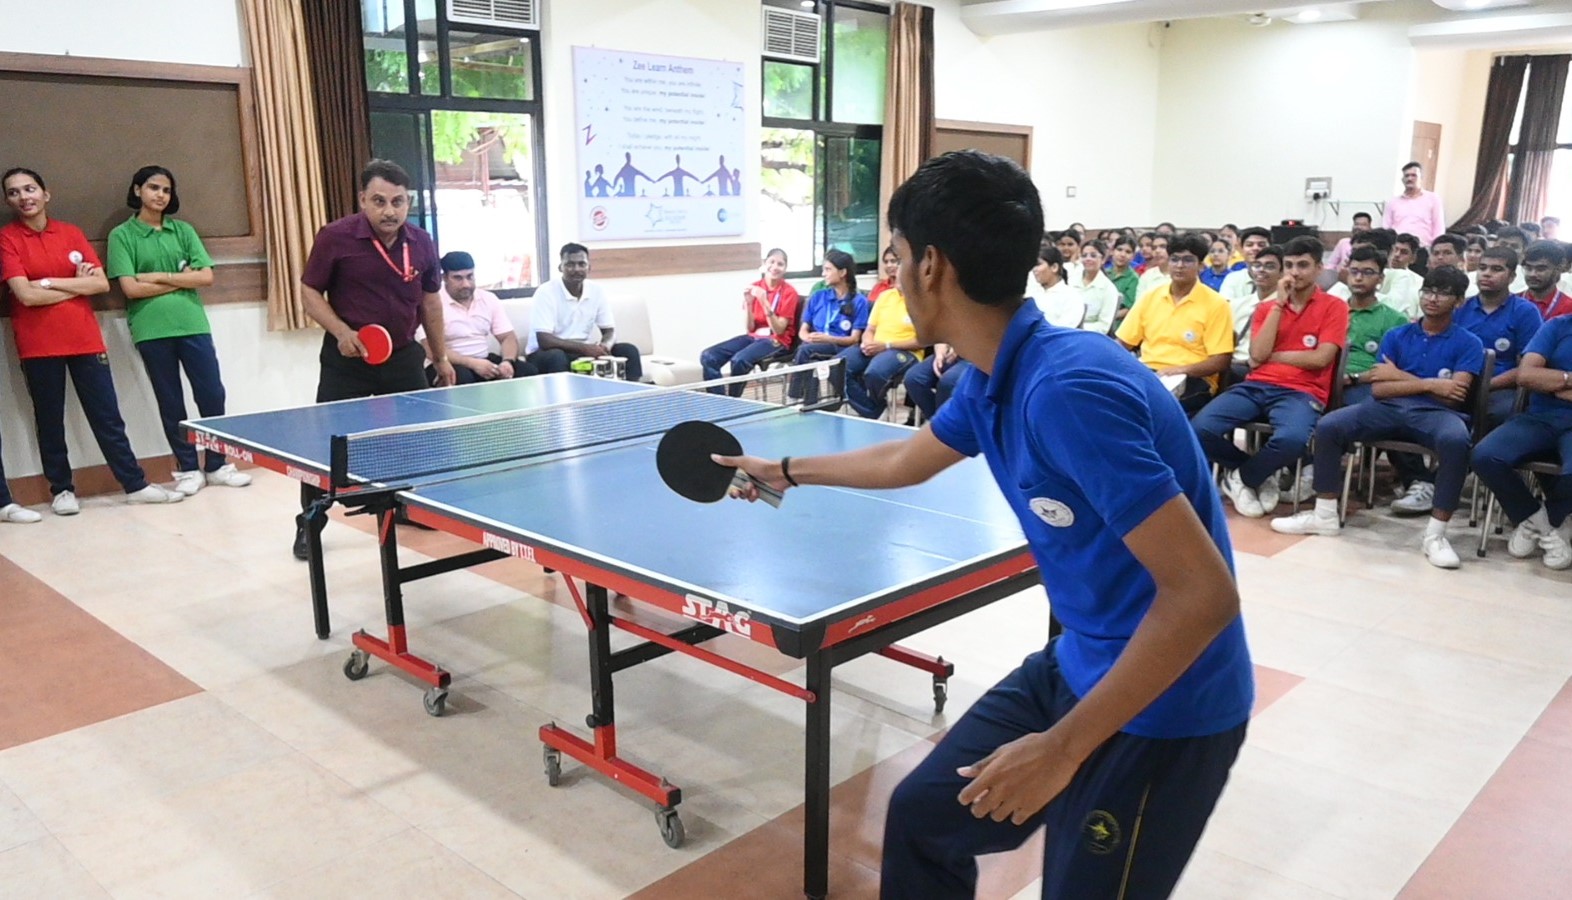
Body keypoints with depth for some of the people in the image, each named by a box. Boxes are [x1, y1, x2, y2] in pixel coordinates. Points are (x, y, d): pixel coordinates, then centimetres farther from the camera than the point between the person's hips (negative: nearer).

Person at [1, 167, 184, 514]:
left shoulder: (71, 233, 8)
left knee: (108, 416, 6)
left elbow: (101, 283, -1)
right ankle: (61, 490, 19)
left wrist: (50, 282, -9)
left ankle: (135, 485, 11)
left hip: (85, 339, 2)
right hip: (38, 346, -2)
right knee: (49, 421, 7)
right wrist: (77, 285, -5)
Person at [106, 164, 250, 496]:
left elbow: (206, 276, 0)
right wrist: (182, 280, -5)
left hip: (193, 325, 2)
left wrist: (160, 276, -8)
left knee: (212, 396, 2)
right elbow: (130, 288, -8)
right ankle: (188, 469, 16)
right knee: (171, 404, 6)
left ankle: (217, 465, 15)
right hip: (152, 330, -2)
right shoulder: (122, 235, 1)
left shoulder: (183, 230, 9)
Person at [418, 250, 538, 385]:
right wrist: (472, 363, -28)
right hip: (451, 365, -5)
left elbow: (508, 337, 5)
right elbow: (431, 350, -19)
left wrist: (507, 361, -19)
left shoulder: (489, 299, 6)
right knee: (462, 378, -40)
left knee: (529, 372, -17)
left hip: (484, 360, 5)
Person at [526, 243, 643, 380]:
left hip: (583, 352, 5)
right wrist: (585, 348, -30)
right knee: (556, 357, -38)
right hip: (547, 354, -5)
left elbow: (610, 331, 4)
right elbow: (544, 340, -23)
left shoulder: (596, 291, -1)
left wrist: (605, 346, -22)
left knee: (628, 351, -12)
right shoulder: (546, 292, -16)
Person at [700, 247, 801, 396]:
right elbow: (749, 328, 2)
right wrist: (748, 303, -14)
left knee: (739, 360, -34)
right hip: (753, 337, 6)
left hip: (777, 341, -6)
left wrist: (764, 302, -26)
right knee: (708, 357, -15)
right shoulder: (754, 288, 4)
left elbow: (778, 330, -16)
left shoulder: (789, 292, -9)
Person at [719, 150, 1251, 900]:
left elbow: (1204, 595, -29)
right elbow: (904, 461, 22)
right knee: (923, 816, 16)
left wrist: (1063, 747, -25)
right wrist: (787, 470, 35)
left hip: (1160, 708, -9)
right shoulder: (991, 383, 0)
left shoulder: (1067, 389, -29)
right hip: (1076, 667, 9)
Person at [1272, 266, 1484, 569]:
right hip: (1390, 408, 3)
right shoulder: (1396, 336, 16)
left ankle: (1435, 534, -26)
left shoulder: (1468, 343, 8)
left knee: (1456, 440, -38)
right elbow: (1378, 388, 4)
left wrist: (1399, 376, -3)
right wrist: (1429, 384, -6)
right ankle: (1325, 515, -9)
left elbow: (1453, 397, -6)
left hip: (1437, 413, -3)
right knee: (1328, 425, -22)